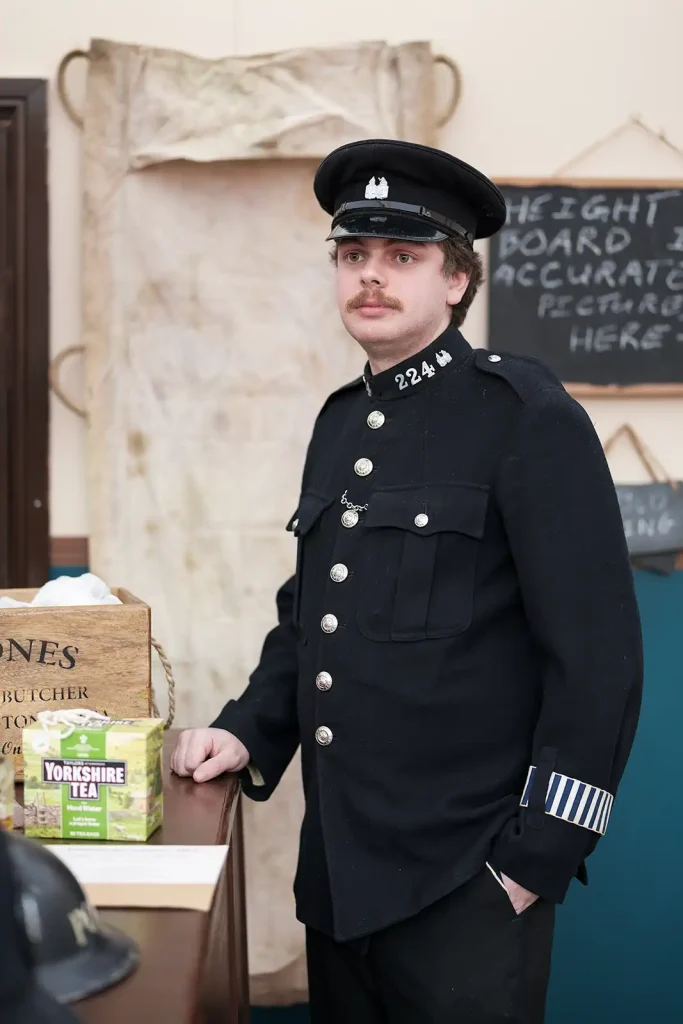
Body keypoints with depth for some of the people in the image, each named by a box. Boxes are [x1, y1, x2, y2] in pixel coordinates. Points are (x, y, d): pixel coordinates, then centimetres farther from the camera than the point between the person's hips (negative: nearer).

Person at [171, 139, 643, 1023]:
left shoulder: (527, 417, -11)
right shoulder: (340, 422, 11)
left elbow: (597, 651, -14)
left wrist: (541, 854, -14)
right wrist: (249, 734, 6)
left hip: (464, 882, -6)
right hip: (337, 871, 7)